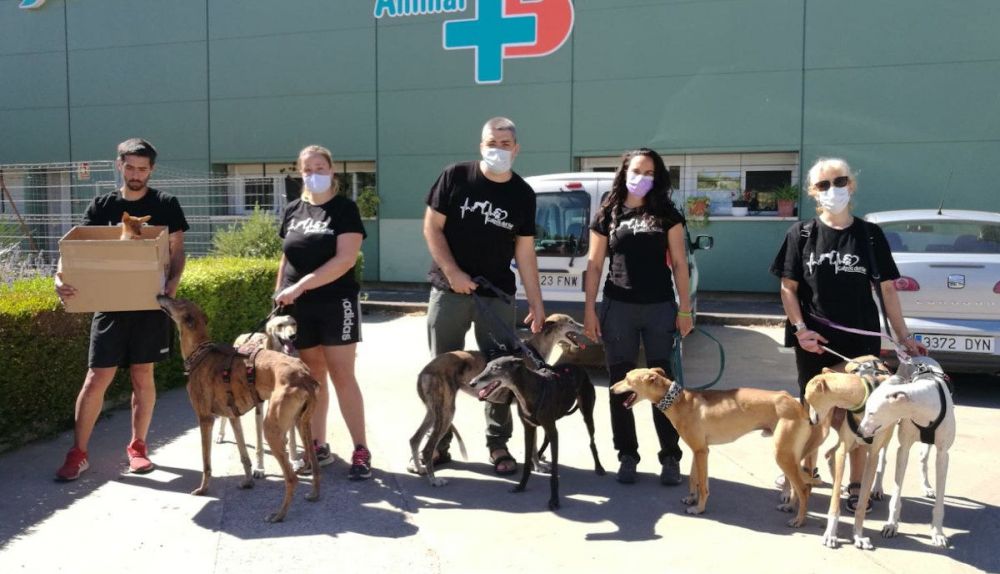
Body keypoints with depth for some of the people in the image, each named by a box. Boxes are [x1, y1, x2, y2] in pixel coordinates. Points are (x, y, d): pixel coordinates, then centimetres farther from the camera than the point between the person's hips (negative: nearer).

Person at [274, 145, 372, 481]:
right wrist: (279, 296, 11)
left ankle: (361, 451, 3)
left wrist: (300, 286, -19)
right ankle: (319, 447, 21)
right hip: (299, 307, 4)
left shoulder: (345, 209, -5)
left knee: (342, 377, -4)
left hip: (336, 304, -4)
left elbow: (345, 259, -15)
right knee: (312, 377, 10)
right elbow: (286, 258, 17)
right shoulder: (293, 210, 11)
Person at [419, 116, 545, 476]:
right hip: (449, 291, -1)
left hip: (497, 295, 2)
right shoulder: (455, 177, -3)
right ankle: (437, 444, 18)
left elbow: (525, 252, 5)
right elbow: (431, 227, -3)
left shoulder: (523, 194, 4)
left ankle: (498, 445, 18)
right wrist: (452, 272, -14)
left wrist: (536, 302, 0)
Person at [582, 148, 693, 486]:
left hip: (660, 308, -1)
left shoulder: (667, 214, 6)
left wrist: (685, 309, -1)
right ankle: (627, 456, 17)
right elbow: (594, 264, 6)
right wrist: (589, 310, 0)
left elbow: (679, 264, 5)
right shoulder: (607, 215, 7)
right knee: (621, 384, 6)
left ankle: (670, 458, 10)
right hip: (618, 308, 1)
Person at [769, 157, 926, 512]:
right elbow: (788, 288, -1)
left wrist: (904, 337, 0)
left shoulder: (870, 235, 1)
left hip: (861, 340, 0)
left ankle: (857, 484, 23)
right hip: (814, 340, 0)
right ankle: (807, 467, 37)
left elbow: (887, 289, 3)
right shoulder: (801, 234, -1)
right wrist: (800, 329, -13)